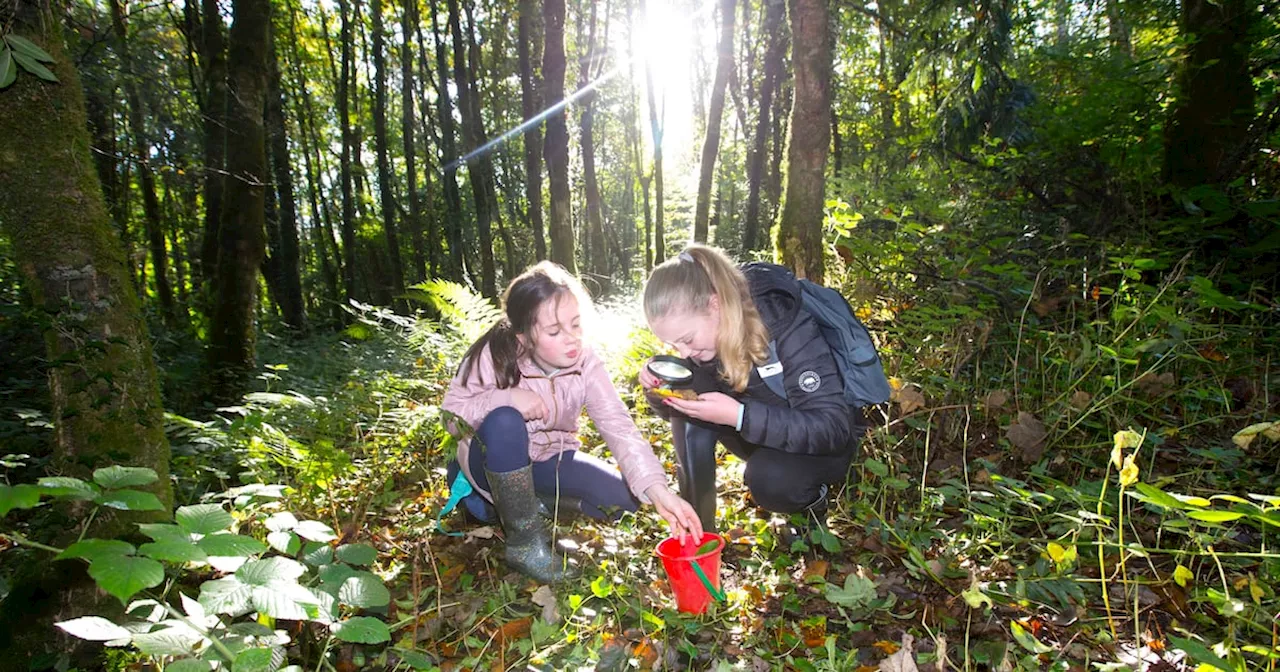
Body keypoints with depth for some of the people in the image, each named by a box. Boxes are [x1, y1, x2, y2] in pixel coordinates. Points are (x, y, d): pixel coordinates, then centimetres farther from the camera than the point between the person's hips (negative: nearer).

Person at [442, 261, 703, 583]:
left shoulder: (586, 364, -20)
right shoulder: (494, 355, -25)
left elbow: (620, 427, -30)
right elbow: (452, 416, -19)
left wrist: (658, 490, -43)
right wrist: (504, 397, -38)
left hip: (549, 458, 3)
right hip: (495, 460, -2)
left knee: (624, 497, -14)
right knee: (504, 420, -37)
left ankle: (535, 500, 4)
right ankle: (525, 539, -18)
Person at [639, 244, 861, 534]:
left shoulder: (784, 324, -32)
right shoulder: (703, 327, -14)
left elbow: (833, 429, -34)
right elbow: (689, 395, -1)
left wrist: (739, 416, -43)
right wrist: (661, 383, -25)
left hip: (830, 438, -5)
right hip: (768, 436, 5)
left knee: (768, 478, -34)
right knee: (688, 414, -19)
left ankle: (813, 500, 0)